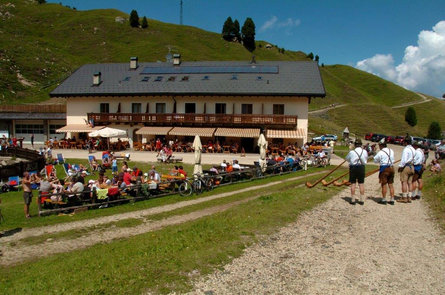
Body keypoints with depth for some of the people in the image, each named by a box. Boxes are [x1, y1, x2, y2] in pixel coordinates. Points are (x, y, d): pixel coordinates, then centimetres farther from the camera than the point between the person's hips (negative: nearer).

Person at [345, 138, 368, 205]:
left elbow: (347, 159, 4)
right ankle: (362, 200, 12)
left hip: (353, 167, -2)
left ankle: (353, 200, 7)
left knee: (353, 184, 5)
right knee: (361, 184, 9)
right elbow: (366, 159, 11)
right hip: (361, 167, 2)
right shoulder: (364, 151, -5)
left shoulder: (351, 152, -13)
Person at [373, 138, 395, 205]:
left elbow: (375, 160, -2)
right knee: (391, 184, 10)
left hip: (384, 168, -6)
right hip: (391, 168, 6)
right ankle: (392, 200, 13)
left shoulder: (381, 152, -12)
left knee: (384, 184, 2)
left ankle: (384, 200, 8)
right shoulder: (391, 151, 8)